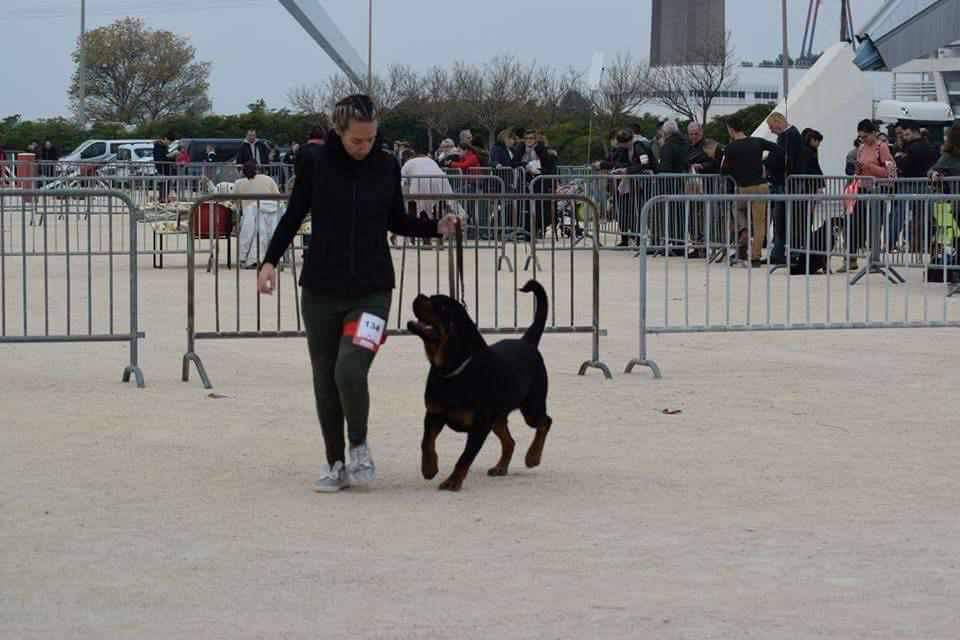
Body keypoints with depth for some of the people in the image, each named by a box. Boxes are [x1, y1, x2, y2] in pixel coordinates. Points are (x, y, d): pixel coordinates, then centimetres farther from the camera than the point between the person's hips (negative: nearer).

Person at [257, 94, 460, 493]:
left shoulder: (386, 167, -1)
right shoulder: (316, 164, -5)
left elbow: (396, 221, 12)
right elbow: (294, 216, 5)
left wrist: (436, 228, -3)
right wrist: (270, 261, -5)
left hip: (371, 290, -1)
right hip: (321, 289, 1)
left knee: (350, 370, -18)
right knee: (325, 380, 5)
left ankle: (359, 446, 5)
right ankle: (336, 464, 17)